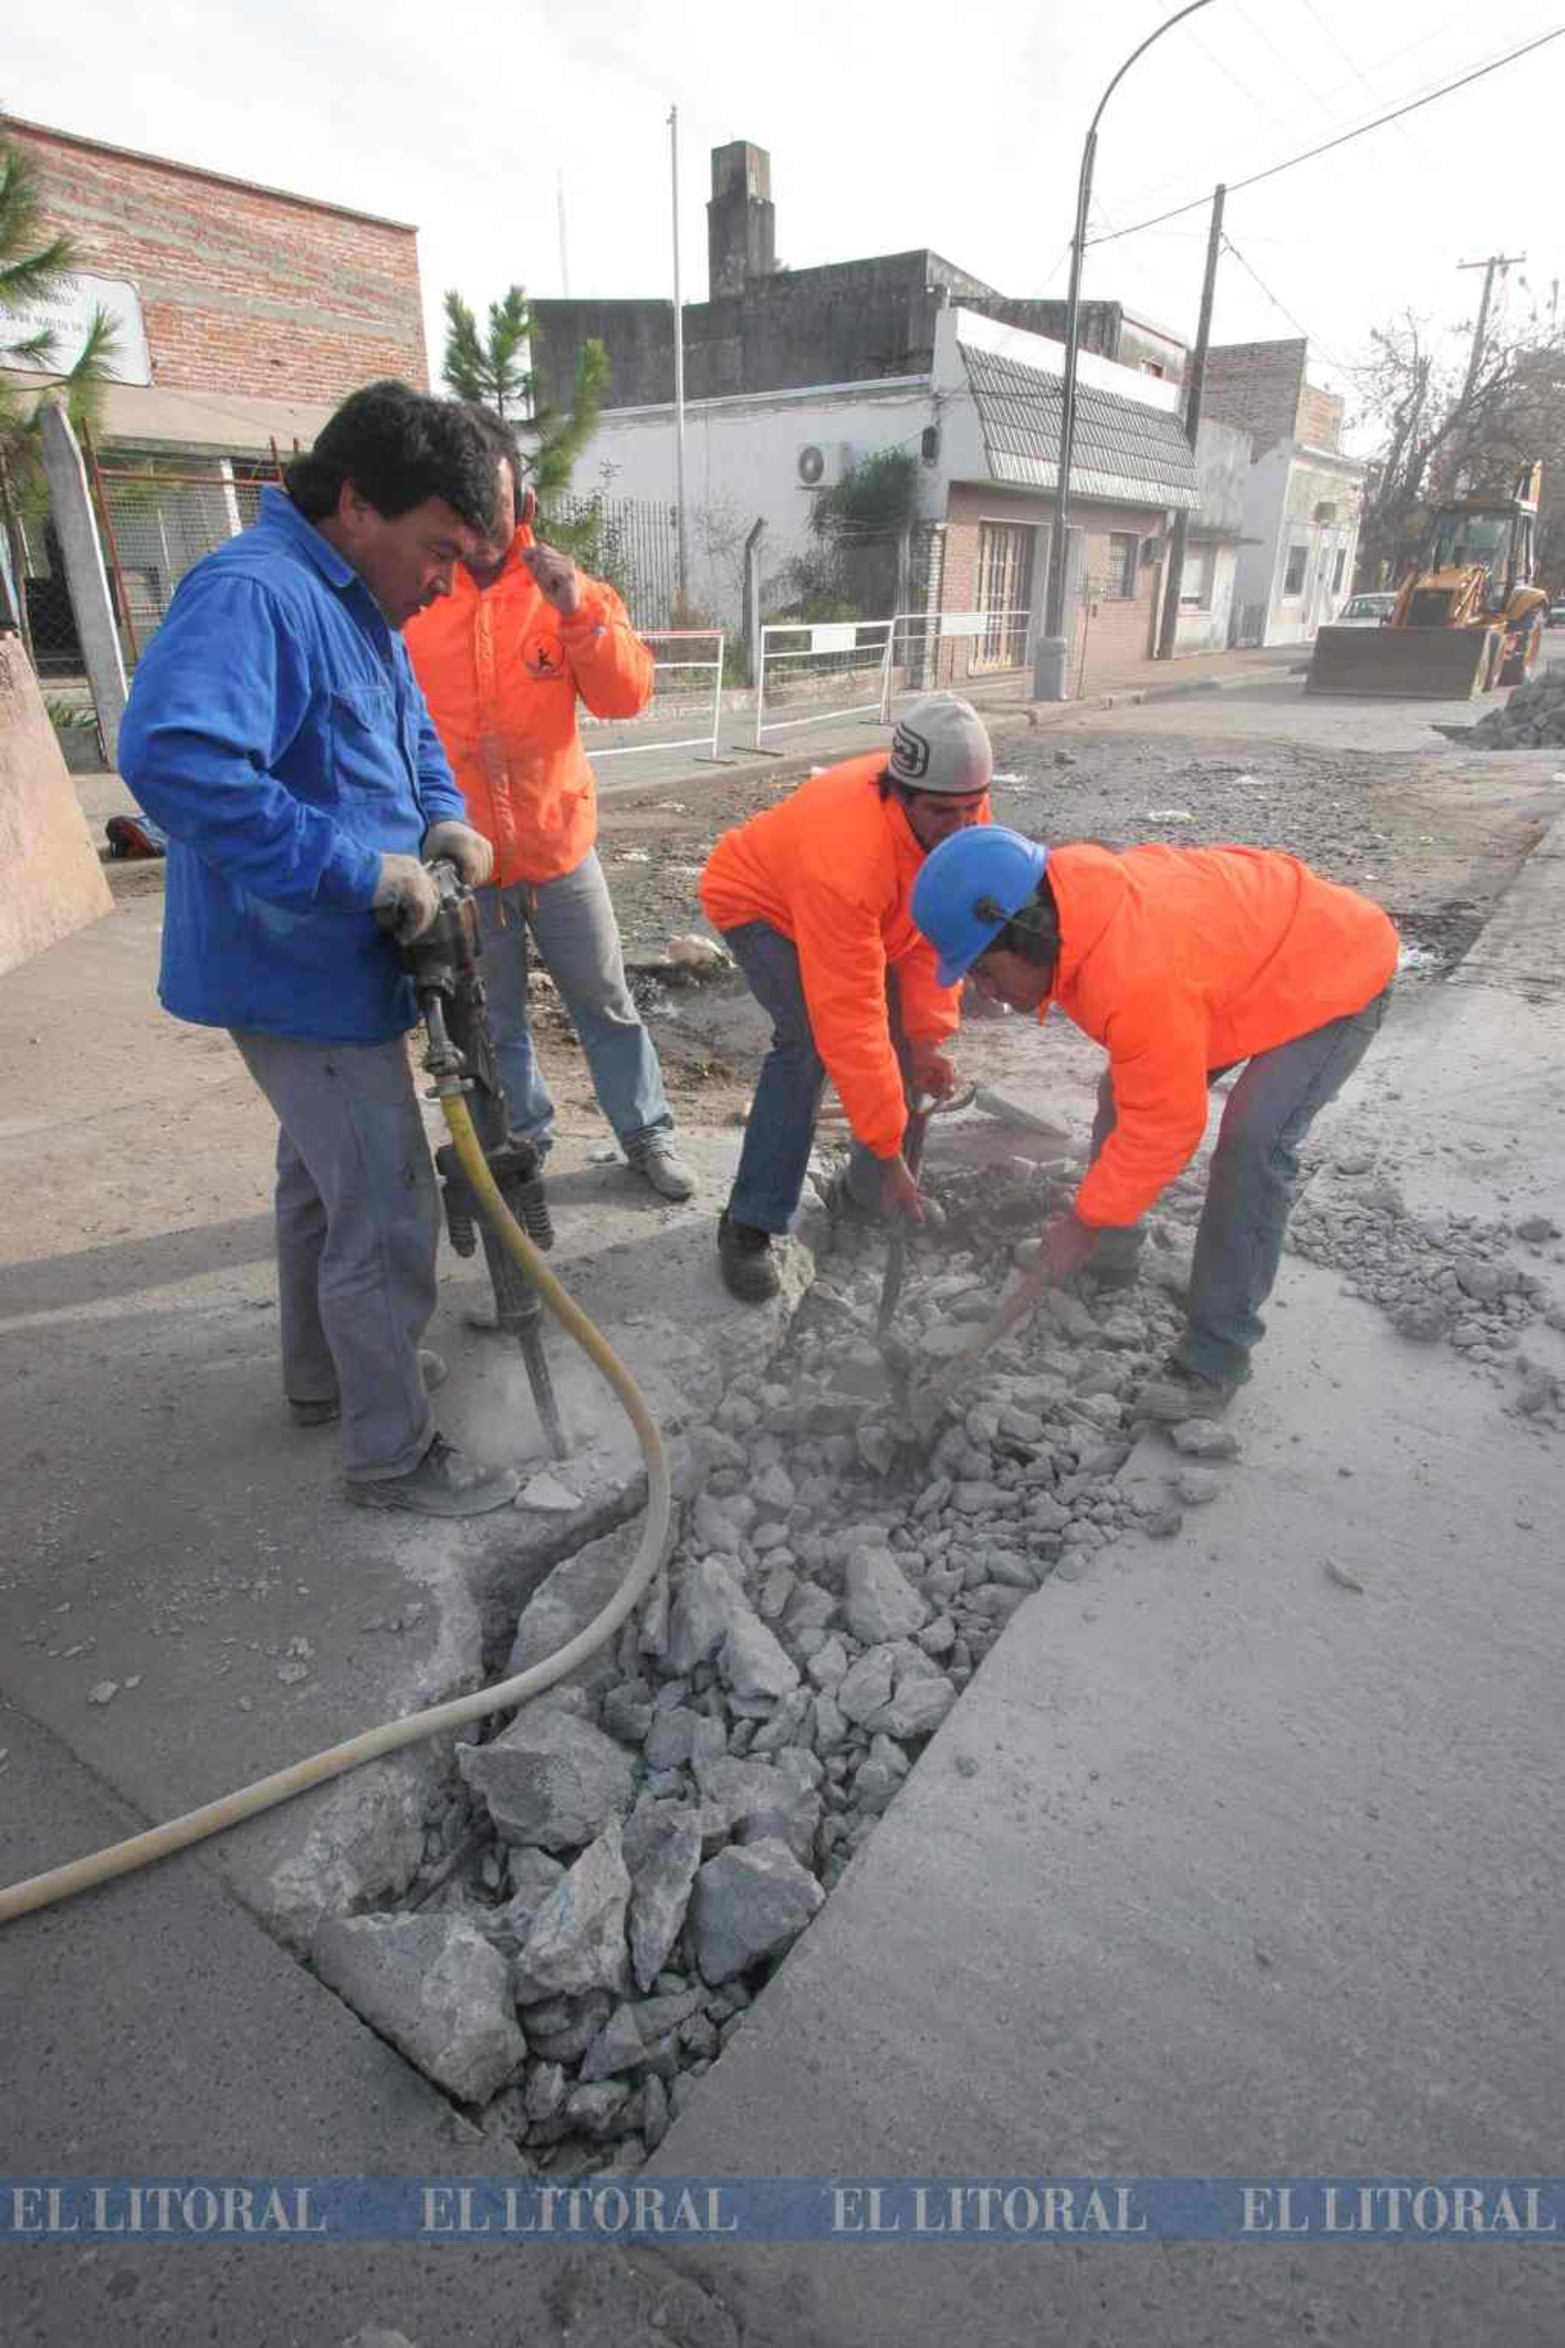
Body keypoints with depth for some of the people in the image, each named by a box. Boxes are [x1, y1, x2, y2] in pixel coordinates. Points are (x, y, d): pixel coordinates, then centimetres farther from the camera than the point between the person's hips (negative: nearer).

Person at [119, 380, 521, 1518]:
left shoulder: (362, 610, 11)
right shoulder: (253, 593, -22)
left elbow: (413, 739, 25)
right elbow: (172, 757, -37)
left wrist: (444, 822, 3)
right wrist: (364, 872, -32)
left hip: (326, 966, 11)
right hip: (310, 976, -11)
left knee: (324, 1181, 23)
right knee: (389, 1217, -2)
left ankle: (323, 1371, 44)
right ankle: (393, 1451, 16)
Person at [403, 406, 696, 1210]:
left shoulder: (560, 585, 0)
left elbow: (627, 695, -8)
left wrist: (578, 613, -23)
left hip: (558, 840, 1)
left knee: (604, 999, 12)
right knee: (493, 1019, 13)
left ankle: (645, 1131, 28)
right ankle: (521, 1144, 32)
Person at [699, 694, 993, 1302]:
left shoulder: (960, 811, -24)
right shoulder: (846, 852, -44)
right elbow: (850, 1019, -44)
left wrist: (926, 1038, -20)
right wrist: (889, 1150, -40)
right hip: (758, 903, -7)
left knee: (904, 1029, -4)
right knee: (808, 1039, -28)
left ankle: (870, 1189, 16)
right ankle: (748, 1225, -18)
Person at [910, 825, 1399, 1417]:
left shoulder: (1140, 979, -42)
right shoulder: (1067, 892, -16)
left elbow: (1164, 1126, -31)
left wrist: (1084, 1224, -21)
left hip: (1335, 974, -9)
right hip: (1248, 953, 9)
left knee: (1252, 1144, -23)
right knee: (1125, 1094, 8)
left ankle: (1215, 1359, -11)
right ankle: (1110, 1257, 27)